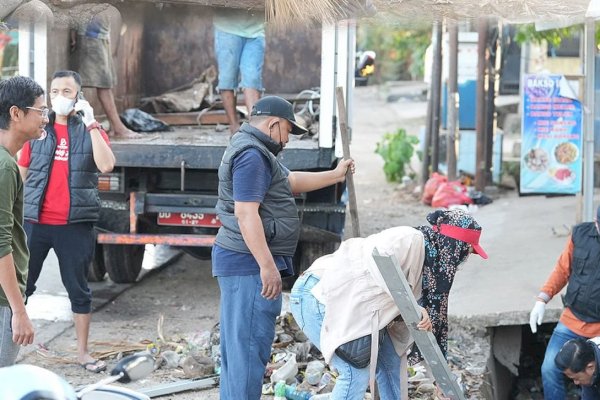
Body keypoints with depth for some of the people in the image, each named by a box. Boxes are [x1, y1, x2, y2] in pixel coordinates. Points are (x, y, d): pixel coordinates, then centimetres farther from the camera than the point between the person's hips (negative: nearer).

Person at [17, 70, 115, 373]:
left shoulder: (91, 130, 3)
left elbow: (106, 165, -15)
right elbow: (21, 174, 11)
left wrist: (91, 124, -16)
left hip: (75, 225, -1)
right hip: (35, 222, 1)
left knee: (78, 289, 7)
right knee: (21, 285, 4)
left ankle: (82, 352, 15)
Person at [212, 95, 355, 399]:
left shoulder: (252, 150, 20)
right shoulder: (251, 154, -15)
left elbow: (290, 181, 33)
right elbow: (245, 212, -23)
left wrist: (336, 175, 40)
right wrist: (268, 266, -24)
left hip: (240, 263, 11)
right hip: (250, 264, -11)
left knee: (237, 346, 13)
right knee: (250, 344, -10)